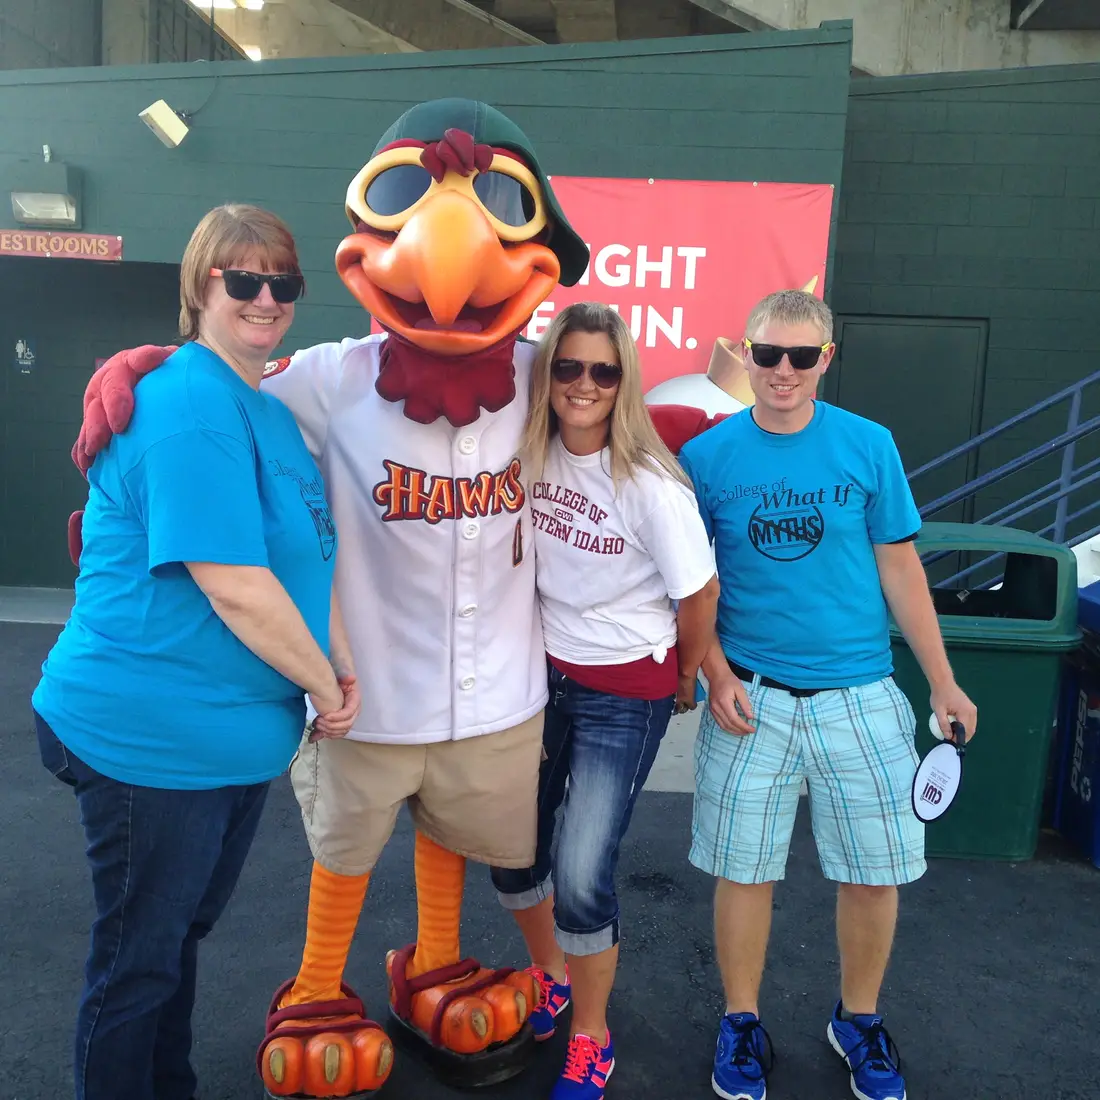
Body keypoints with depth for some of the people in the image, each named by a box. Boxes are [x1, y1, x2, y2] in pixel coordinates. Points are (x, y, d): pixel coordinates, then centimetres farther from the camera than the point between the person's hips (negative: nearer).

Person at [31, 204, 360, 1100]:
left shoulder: (272, 412, 10)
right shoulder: (191, 405, -20)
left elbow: (312, 557, 14)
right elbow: (233, 588, -25)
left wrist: (343, 669, 2)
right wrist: (325, 689, -12)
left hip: (236, 736, 9)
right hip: (149, 739, -9)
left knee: (184, 935, 26)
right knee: (139, 962, 12)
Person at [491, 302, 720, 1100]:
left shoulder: (650, 484, -20)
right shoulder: (529, 457, -6)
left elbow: (700, 593, -11)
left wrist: (686, 681, 3)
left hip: (625, 694, -5)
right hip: (543, 674, 5)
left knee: (581, 877, -5)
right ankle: (551, 975, 45)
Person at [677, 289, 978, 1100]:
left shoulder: (869, 445, -3)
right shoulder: (707, 456, -4)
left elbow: (900, 568, 3)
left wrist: (943, 682, 5)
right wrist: (717, 675, -9)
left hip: (858, 692, 1)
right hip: (751, 695, -1)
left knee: (876, 872, 10)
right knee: (743, 869, 9)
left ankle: (859, 1022, 37)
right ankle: (742, 1025, 33)